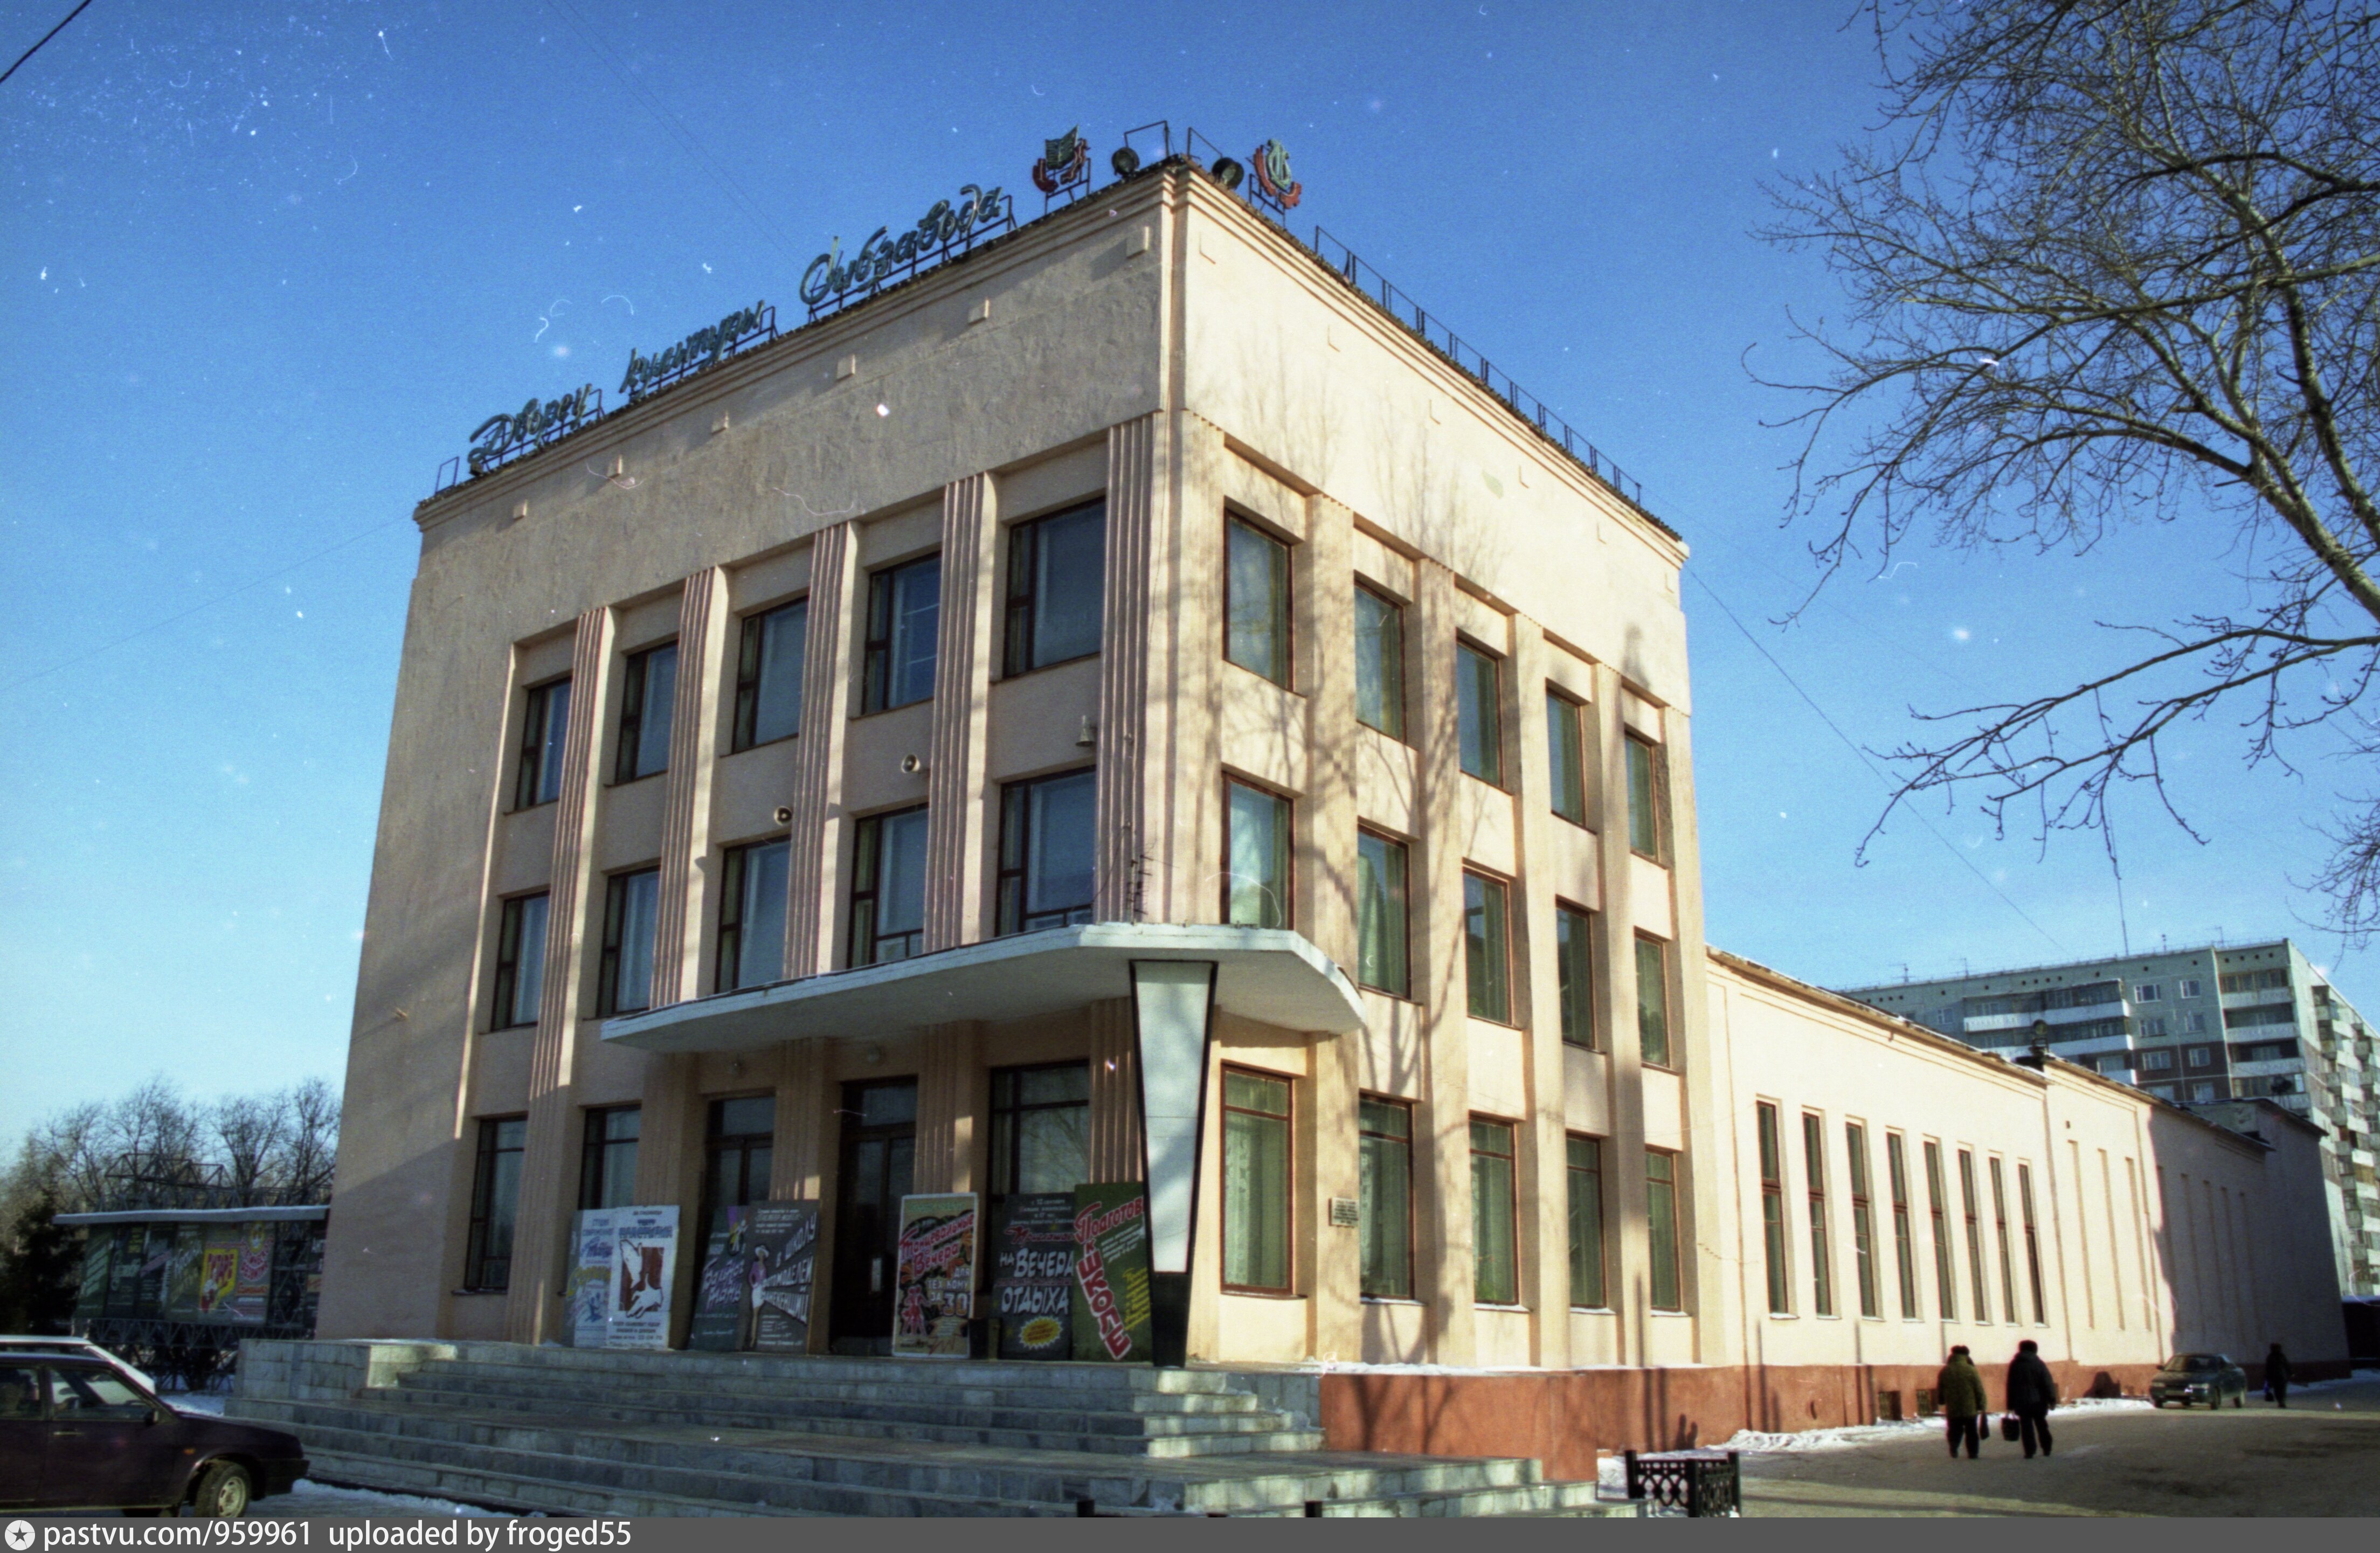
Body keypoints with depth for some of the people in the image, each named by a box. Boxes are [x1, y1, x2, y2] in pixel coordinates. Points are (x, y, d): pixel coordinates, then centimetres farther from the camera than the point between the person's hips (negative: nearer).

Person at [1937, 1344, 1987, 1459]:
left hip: (1952, 1410, 2)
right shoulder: (1971, 1370, -8)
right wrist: (1982, 1406, 2)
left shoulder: (1945, 1371, 1)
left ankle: (1954, 1449, -11)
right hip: (1970, 1409, -2)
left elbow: (1939, 1391, 7)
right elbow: (1979, 1390, -7)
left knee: (1955, 1431, 11)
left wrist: (1943, 1402, 24)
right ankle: (1972, 1453, 8)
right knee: (1971, 1432, 11)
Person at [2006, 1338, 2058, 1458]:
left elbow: (2010, 1386, 6)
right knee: (2042, 1426, 16)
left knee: (2026, 1427, 0)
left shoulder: (2014, 1365, 5)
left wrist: (2011, 1405, 9)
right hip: (2038, 1402, 0)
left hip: (2021, 1403, 0)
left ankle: (2029, 1452, -7)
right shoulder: (2039, 1364, -1)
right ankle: (2047, 1449, 19)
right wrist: (2052, 1400, -6)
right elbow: (2048, 1384, -8)